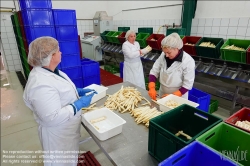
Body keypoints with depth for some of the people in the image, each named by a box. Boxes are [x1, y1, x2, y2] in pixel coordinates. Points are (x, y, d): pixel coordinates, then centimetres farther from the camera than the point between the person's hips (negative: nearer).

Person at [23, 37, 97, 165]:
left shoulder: (48, 71, -3)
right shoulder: (41, 84, -35)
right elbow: (52, 118, -35)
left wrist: (79, 91, 0)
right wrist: (79, 104, -29)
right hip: (58, 134, -9)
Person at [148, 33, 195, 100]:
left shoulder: (188, 61, -21)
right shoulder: (163, 55, -10)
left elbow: (187, 85, -17)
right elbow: (154, 71, -5)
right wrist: (152, 88, -18)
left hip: (178, 97, -4)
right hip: (162, 94, 4)